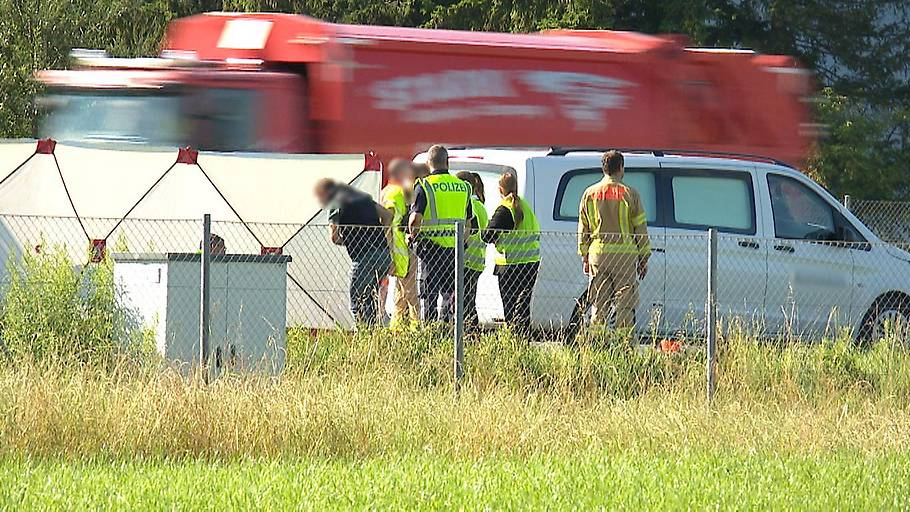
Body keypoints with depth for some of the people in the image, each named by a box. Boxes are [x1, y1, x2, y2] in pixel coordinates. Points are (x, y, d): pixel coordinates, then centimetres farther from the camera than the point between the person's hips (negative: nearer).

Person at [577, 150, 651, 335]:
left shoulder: (590, 194, 7)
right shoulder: (629, 194, -2)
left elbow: (583, 229, 11)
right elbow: (640, 228, 0)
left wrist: (585, 257, 18)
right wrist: (644, 258, 7)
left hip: (598, 253, 3)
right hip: (625, 254, -3)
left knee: (599, 306, 8)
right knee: (625, 306, -2)